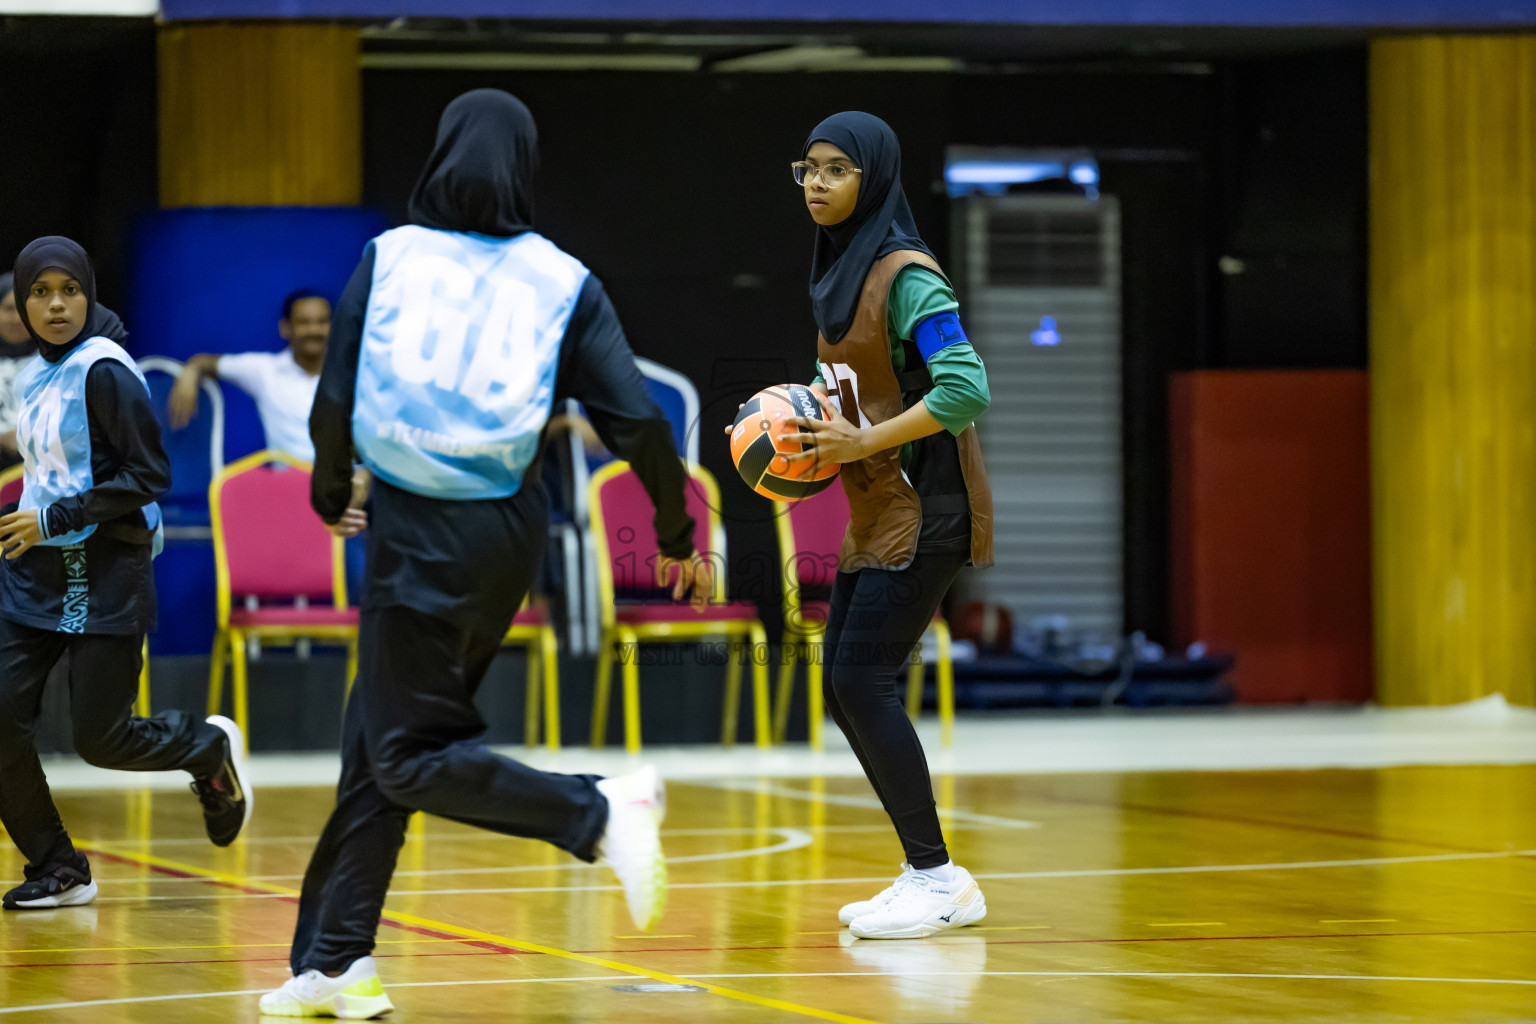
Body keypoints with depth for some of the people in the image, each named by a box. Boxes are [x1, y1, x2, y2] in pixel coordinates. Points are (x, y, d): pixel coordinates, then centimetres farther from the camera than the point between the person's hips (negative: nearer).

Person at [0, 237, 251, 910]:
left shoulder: (103, 371, -13)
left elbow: (148, 477, -16)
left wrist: (56, 519, -17)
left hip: (103, 577, -7)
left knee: (98, 740, -3)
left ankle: (211, 748, 27)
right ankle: (56, 871, 8)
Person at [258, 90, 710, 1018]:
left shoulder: (387, 257, -3)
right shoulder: (562, 281, 0)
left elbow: (335, 401, -6)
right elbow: (636, 421, -6)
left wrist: (332, 494, 14)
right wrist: (678, 539, 7)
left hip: (417, 531, -4)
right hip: (510, 530, 4)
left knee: (409, 754, 1)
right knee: (377, 740, 14)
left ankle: (599, 812, -20)